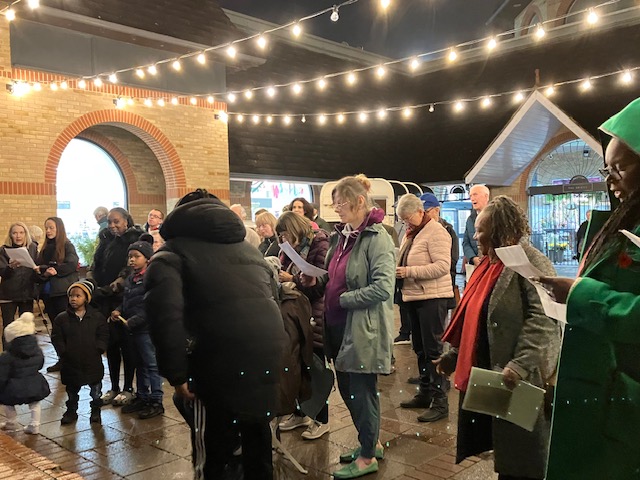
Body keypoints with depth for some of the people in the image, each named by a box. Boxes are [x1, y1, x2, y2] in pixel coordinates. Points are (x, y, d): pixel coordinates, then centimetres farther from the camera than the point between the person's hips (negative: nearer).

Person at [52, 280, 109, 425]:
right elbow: (56, 338, -2)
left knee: (96, 387, 10)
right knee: (72, 390, 15)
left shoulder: (97, 317, -4)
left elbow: (103, 336, -1)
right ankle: (71, 411, 32)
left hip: (93, 361, 0)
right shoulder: (61, 318, -3)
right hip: (71, 362, 1)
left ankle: (95, 410, 27)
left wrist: (97, 349, -11)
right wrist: (64, 352, -10)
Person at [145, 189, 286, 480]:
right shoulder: (249, 249, 27)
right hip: (269, 353, 6)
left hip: (222, 362, -6)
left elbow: (165, 315, -9)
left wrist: (176, 375, -5)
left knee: (212, 450, 11)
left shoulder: (172, 252, 8)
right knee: (257, 437, 23)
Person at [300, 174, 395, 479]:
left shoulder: (376, 238, -16)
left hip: (363, 329, -8)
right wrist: (317, 280, 1)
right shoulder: (341, 236, 9)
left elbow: (383, 287, -24)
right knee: (347, 389, 18)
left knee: (362, 391, 5)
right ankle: (371, 442, 38)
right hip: (339, 326, 8)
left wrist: (343, 300, -19)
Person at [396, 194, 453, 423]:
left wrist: (409, 271, -23)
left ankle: (440, 401, 2)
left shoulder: (436, 232, -12)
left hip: (432, 297, -9)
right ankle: (425, 393, 27)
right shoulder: (410, 233, 15)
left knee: (433, 350, -5)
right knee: (420, 349, 15)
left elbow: (443, 266, -21)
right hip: (413, 296, 9)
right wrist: (398, 270, -1)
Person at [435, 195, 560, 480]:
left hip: (517, 381, -9)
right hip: (483, 374, 9)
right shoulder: (488, 264, 15)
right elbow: (471, 319, 20)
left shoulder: (531, 263, -14)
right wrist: (454, 355, 18)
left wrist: (520, 365, -32)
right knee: (502, 453, 19)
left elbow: (542, 319, -24)